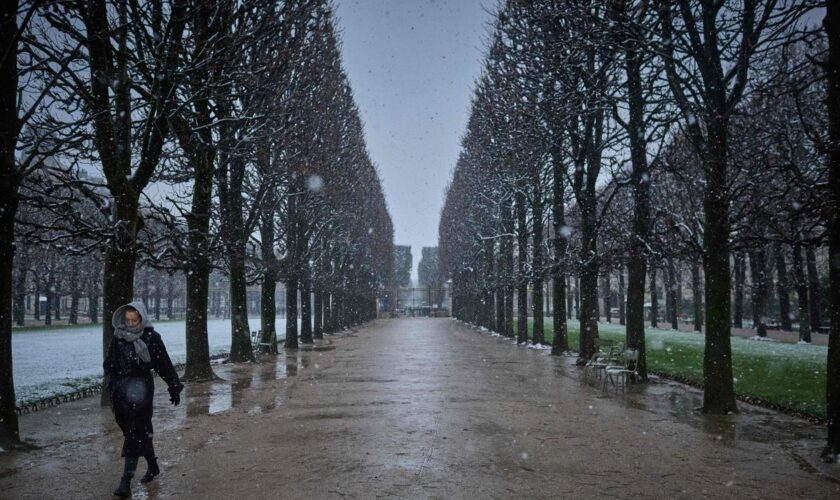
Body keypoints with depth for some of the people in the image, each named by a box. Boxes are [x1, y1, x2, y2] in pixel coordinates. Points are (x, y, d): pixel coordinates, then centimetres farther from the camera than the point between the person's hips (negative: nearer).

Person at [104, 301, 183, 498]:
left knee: (136, 433, -8)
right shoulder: (118, 338, 4)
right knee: (141, 430, 16)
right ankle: (153, 466, 36)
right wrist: (111, 383, -7)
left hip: (141, 388, -4)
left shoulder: (151, 338, -6)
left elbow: (165, 365, -2)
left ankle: (126, 481, -8)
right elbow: (109, 363, 8)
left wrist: (174, 387, 1)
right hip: (122, 390, 4)